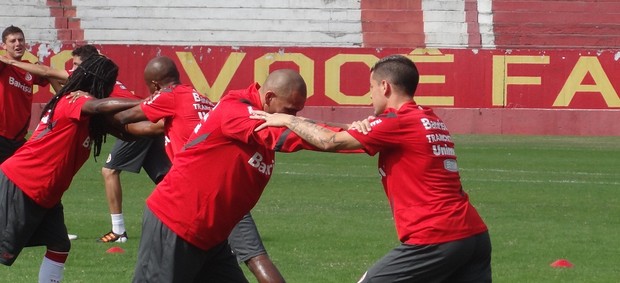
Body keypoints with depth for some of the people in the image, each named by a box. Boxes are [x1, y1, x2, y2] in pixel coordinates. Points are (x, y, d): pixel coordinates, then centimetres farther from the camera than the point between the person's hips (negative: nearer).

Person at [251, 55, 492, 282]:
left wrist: (287, 120, 8)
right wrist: (363, 128, 7)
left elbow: (330, 142, -5)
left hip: (434, 240, -8)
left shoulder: (398, 122, -7)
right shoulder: (431, 121, 19)